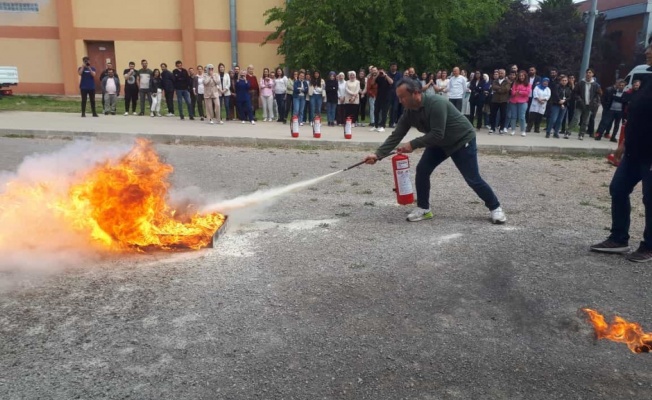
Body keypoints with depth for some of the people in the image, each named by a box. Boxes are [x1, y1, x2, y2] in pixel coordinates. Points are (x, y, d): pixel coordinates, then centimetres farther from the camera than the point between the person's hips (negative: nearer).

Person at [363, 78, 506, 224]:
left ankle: (495, 208, 15)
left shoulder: (436, 104, -34)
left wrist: (413, 144, -32)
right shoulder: (409, 113, -11)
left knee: (473, 179, -5)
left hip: (462, 140, -7)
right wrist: (377, 154, -22)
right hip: (440, 142, 7)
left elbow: (437, 134, -37)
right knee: (422, 170, -6)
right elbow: (396, 136, -12)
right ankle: (423, 209, 7)